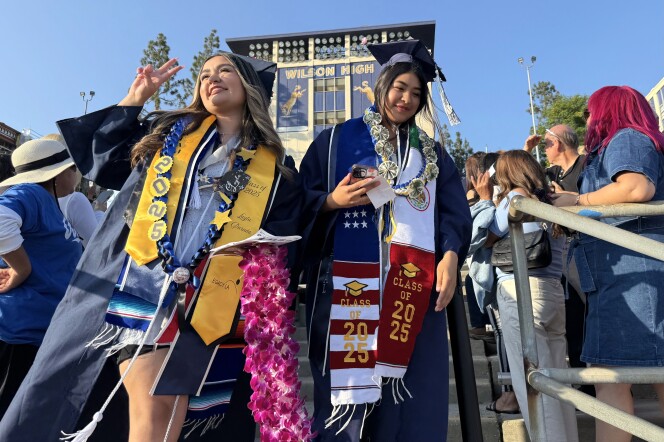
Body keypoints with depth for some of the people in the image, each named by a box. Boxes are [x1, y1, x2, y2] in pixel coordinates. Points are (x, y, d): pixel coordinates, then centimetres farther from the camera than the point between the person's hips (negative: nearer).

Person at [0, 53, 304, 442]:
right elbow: (101, 160, 16)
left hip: (207, 306, 0)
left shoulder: (276, 168, 10)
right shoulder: (168, 132, 15)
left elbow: (280, 246, 10)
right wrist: (135, 99, 14)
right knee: (153, 408, -8)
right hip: (144, 286, 0)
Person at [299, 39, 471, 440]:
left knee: (413, 391, 4)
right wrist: (332, 201, -15)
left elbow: (455, 213, 10)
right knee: (347, 391, -1)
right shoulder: (335, 141, 10)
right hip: (349, 283, -2)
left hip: (413, 286, 3)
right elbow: (303, 202, 5)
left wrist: (450, 256, -7)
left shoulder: (432, 153, 19)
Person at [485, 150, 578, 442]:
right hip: (554, 291, 8)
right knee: (555, 376, 12)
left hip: (520, 289, -7)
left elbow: (487, 240, 5)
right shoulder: (549, 203, 18)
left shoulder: (515, 196, 0)